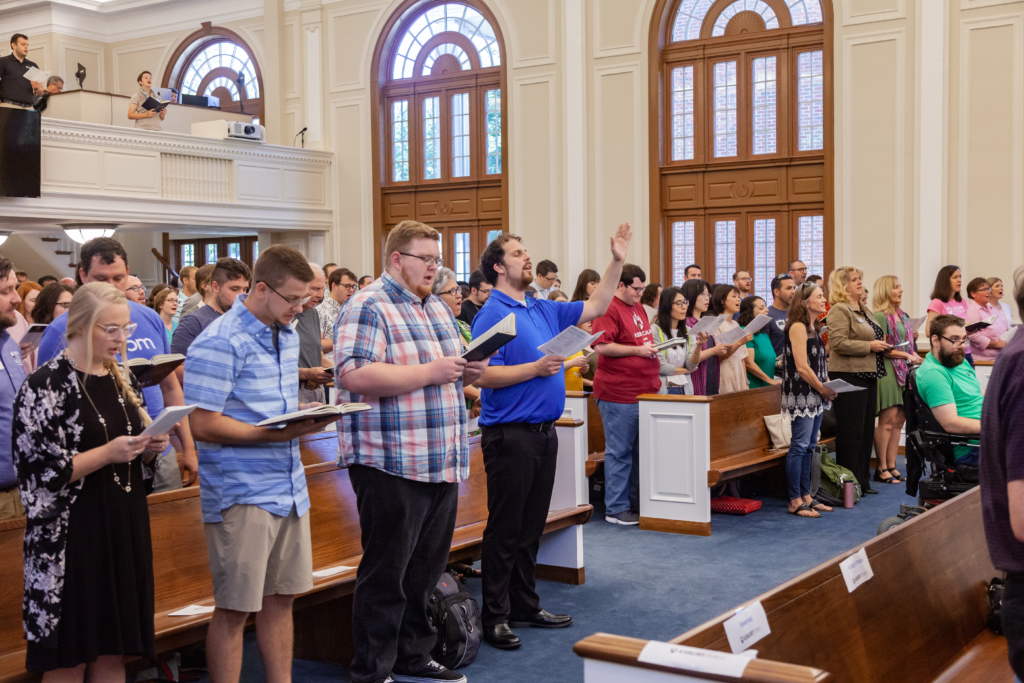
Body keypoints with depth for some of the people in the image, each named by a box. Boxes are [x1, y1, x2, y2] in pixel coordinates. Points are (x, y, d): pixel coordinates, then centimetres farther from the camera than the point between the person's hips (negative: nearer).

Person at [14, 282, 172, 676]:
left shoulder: (122, 378, 12)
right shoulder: (46, 386, -10)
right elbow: (38, 471, -14)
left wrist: (150, 448, -1)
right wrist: (107, 454, -20)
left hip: (124, 526, 6)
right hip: (71, 536, -6)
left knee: (113, 652, 11)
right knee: (69, 661, 1)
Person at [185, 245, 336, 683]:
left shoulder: (287, 335, 13)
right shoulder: (220, 343, -15)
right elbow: (204, 425, -18)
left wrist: (305, 418, 2)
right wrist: (276, 434, -21)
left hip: (288, 488, 8)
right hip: (242, 494, -8)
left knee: (280, 598, 15)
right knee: (234, 608, 1)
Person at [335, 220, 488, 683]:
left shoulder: (437, 307, 18)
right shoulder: (369, 308, -11)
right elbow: (354, 375, -24)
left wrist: (469, 371, 4)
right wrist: (429, 372, -21)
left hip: (443, 463, 9)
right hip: (391, 465, -8)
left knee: (426, 569, 16)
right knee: (386, 574, 0)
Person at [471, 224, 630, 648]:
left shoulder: (544, 310, 14)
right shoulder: (492, 315, -10)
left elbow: (596, 307, 21)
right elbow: (484, 375, -18)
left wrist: (617, 261, 16)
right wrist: (536, 368, -21)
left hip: (544, 431, 8)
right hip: (510, 434, -8)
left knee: (531, 526, 15)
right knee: (505, 528, -1)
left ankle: (526, 605, 25)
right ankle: (496, 616, 7)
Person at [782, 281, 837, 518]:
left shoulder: (815, 327, 17)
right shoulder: (797, 327, -12)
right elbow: (802, 367, -18)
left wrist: (828, 387, 6)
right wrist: (823, 389, -10)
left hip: (815, 395, 9)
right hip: (801, 394, -9)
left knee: (809, 446, 11)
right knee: (799, 446, -7)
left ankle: (806, 496, 17)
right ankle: (795, 501, -4)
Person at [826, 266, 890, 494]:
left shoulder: (863, 310, 19)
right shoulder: (839, 310, -11)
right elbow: (839, 343, -22)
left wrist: (881, 345, 10)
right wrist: (869, 346, -17)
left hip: (868, 374, 10)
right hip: (850, 375, -10)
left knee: (866, 429, 13)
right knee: (851, 431, -6)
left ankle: (862, 480, 21)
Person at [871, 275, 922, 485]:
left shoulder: (903, 316, 18)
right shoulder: (879, 316, -8)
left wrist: (913, 348, 6)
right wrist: (907, 356, -15)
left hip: (904, 371, 8)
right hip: (887, 370, -8)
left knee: (899, 420, 7)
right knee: (888, 420, -8)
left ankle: (891, 466, 14)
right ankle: (881, 469, -2)